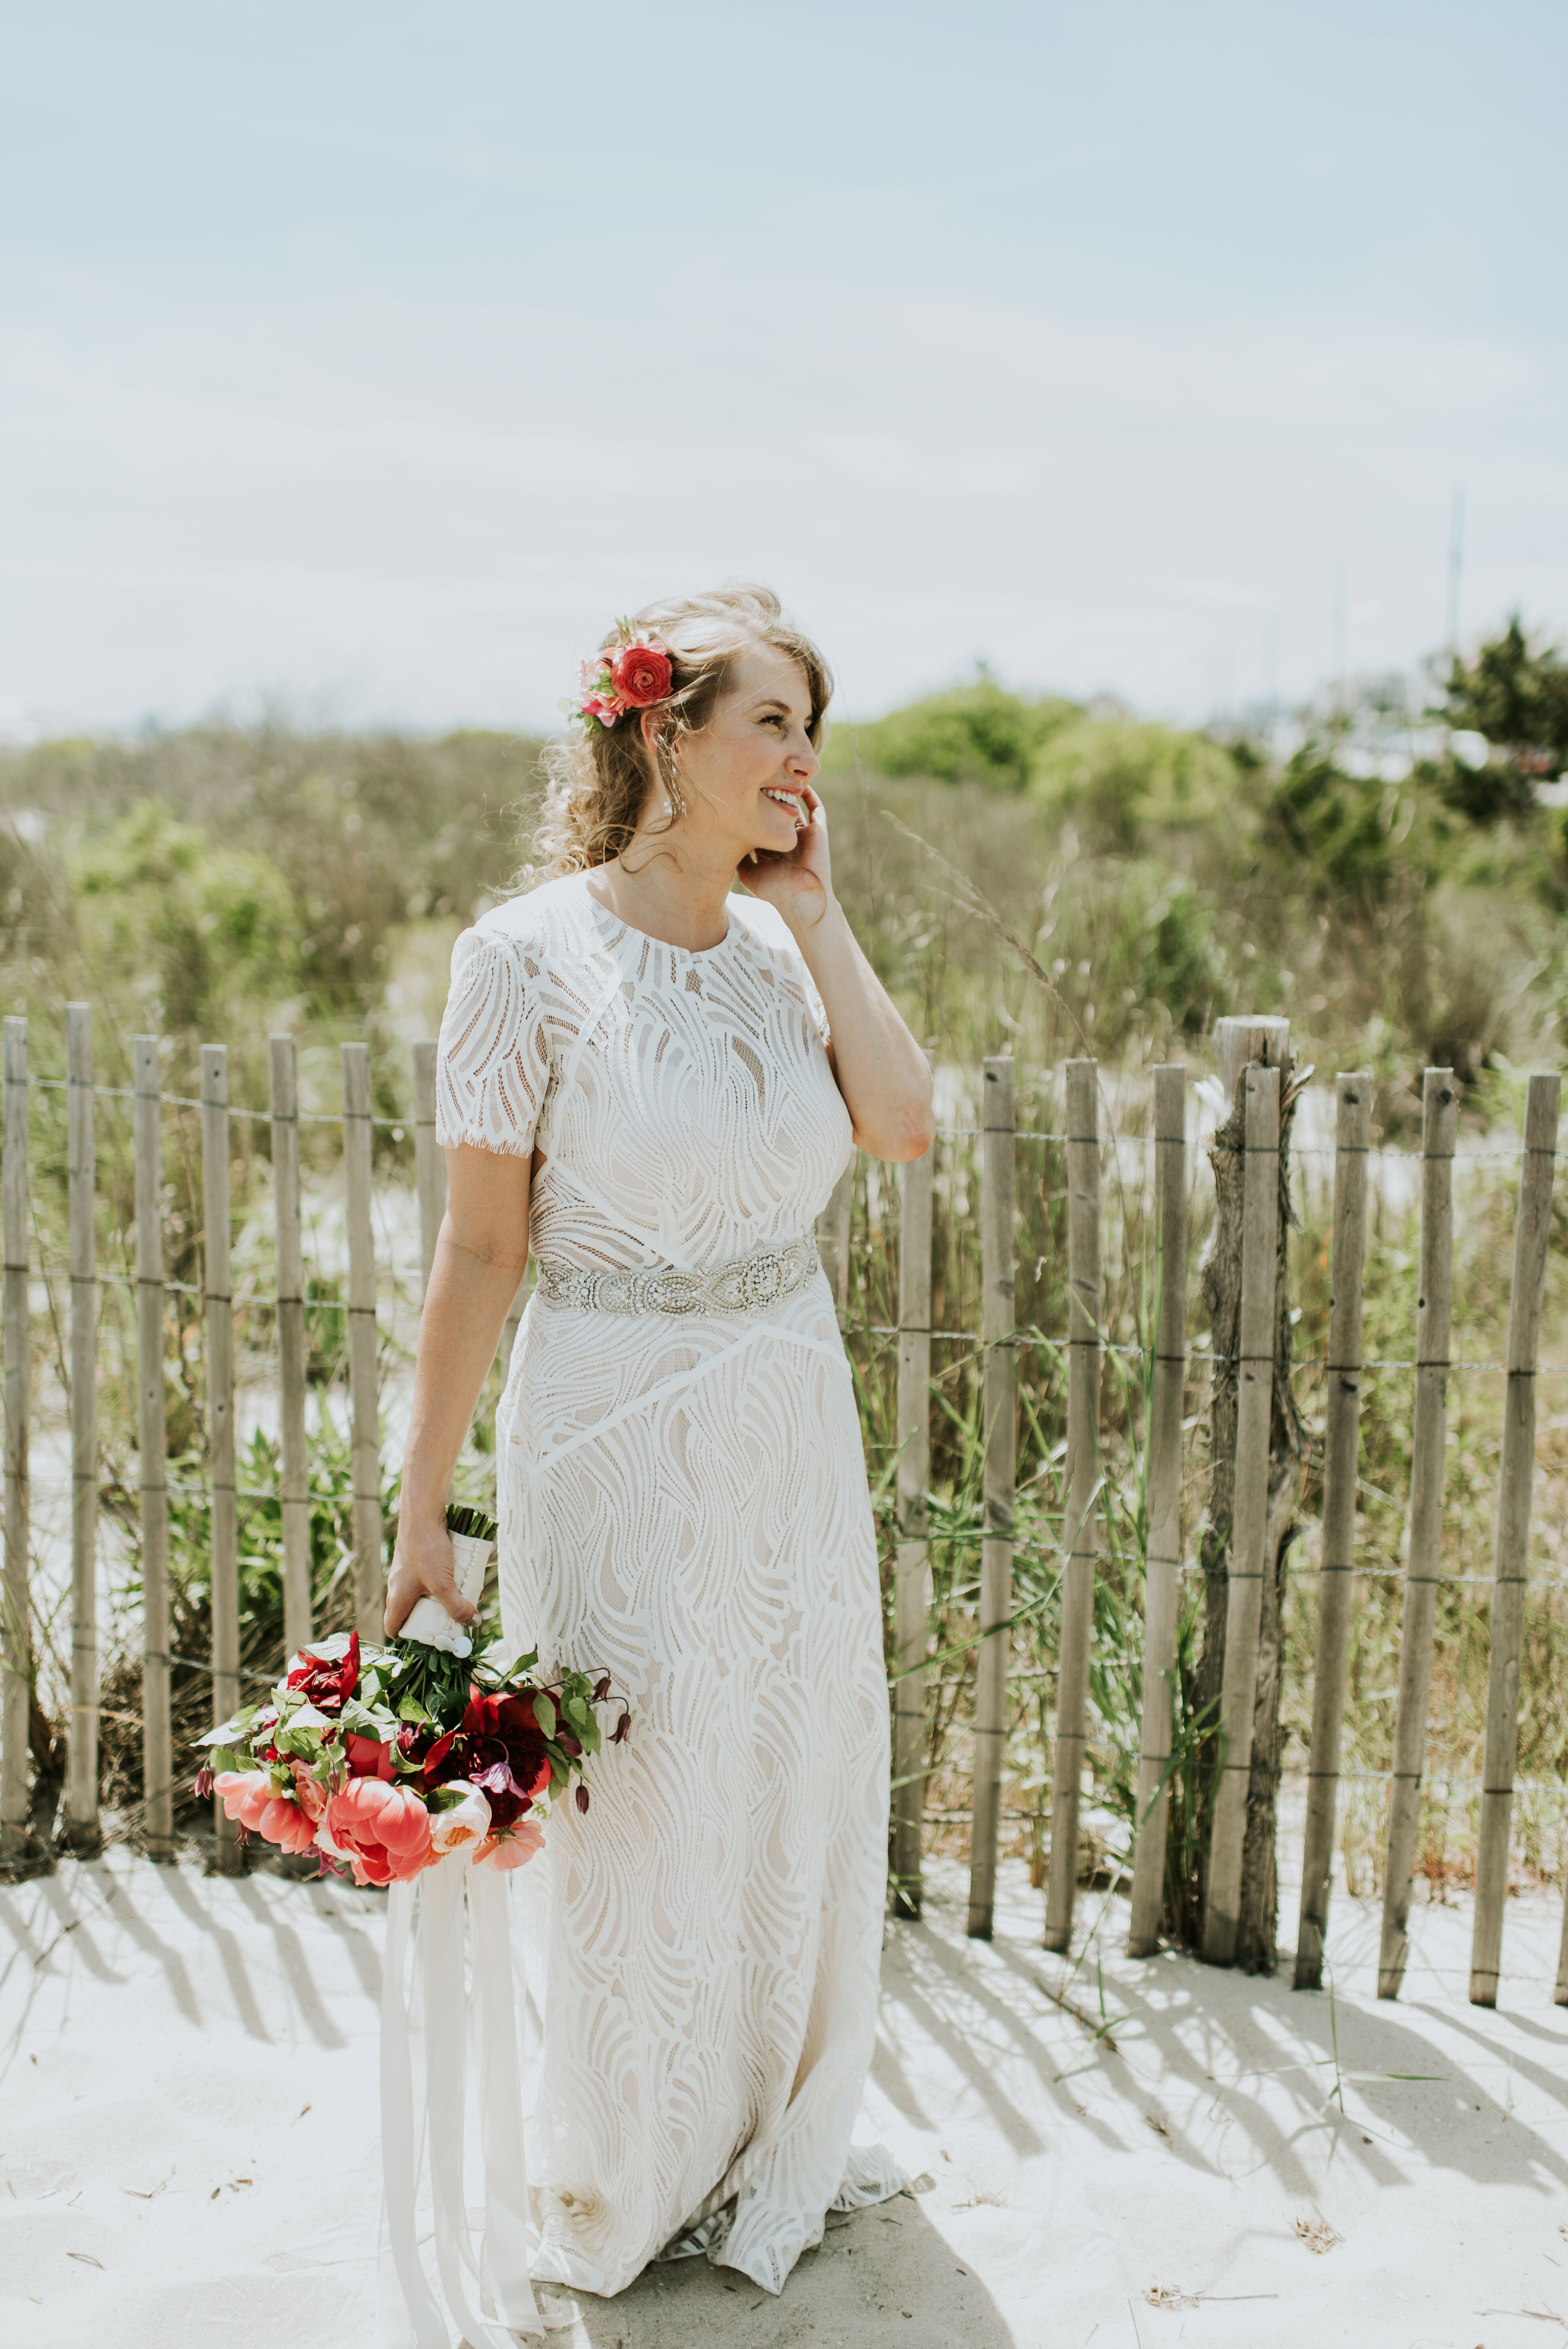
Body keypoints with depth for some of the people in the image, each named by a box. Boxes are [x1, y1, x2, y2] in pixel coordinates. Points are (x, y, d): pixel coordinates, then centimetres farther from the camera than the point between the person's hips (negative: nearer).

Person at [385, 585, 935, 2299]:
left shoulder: (782, 946, 4)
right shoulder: (531, 953, -12)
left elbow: (902, 1122, -12)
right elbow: (481, 1245, -11)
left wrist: (812, 908, -7)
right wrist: (420, 1510, -11)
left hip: (792, 1433, 6)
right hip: (618, 1435, -5)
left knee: (798, 1793, 18)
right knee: (636, 1814, 9)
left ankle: (778, 2142, 44)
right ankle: (625, 2188, 37)